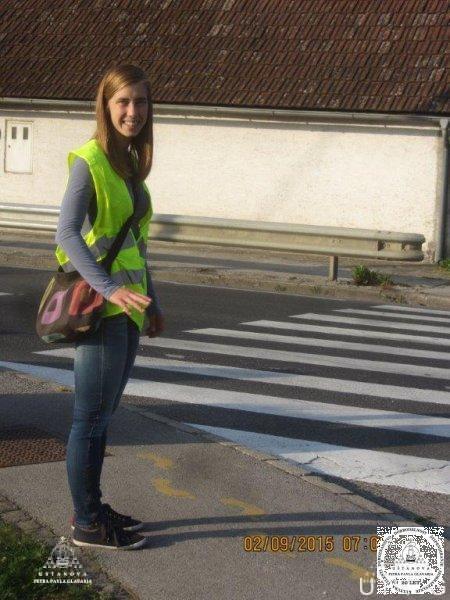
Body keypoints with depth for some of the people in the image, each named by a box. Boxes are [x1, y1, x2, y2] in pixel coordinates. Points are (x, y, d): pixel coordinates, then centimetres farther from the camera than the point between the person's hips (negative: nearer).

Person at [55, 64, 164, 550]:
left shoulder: (130, 163, 13)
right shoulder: (89, 161, -13)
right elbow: (67, 233, -24)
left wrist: (150, 299, 22)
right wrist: (109, 288, -34)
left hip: (126, 305, 8)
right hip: (99, 306, -8)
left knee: (102, 414, 17)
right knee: (91, 417, 1)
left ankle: (91, 508, 29)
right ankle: (86, 524, 11)